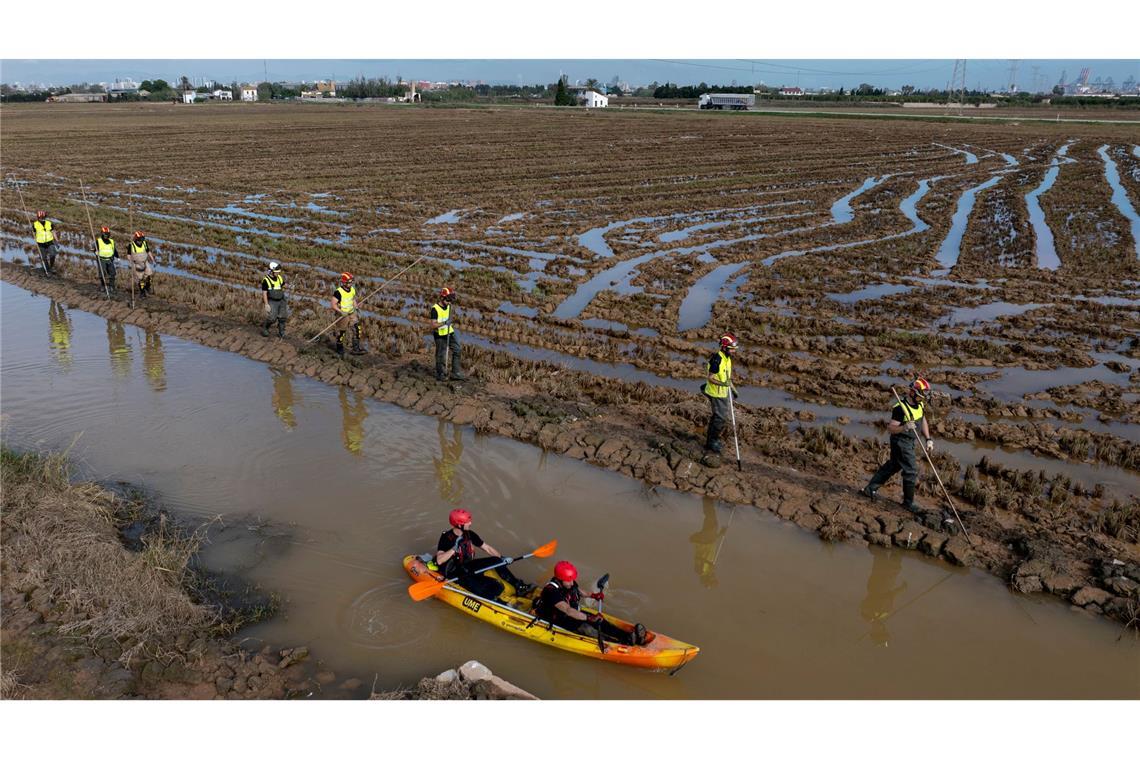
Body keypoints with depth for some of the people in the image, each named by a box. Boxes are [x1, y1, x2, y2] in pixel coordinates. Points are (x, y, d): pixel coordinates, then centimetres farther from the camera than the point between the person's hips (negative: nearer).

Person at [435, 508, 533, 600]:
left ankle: (519, 586, -8)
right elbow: (439, 561, -29)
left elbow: (487, 548, 9)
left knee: (496, 560, -7)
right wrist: (454, 549, -37)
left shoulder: (469, 534, 2)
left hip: (468, 566, 7)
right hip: (454, 574, -7)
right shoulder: (446, 537, -17)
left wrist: (502, 558, -3)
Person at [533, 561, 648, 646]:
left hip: (573, 612, 8)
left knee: (599, 621, -12)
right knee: (585, 627, -30)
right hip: (557, 620, -8)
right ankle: (621, 643, -39)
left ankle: (628, 635, -23)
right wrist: (589, 618, -50)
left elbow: (577, 590, 19)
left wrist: (592, 595, 6)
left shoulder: (569, 583, -7)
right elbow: (568, 610, -43)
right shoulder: (552, 592, -32)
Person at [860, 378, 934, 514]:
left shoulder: (920, 405, 1)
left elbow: (923, 421, 16)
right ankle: (908, 503, 10)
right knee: (911, 471, -5)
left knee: (893, 466, 19)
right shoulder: (900, 408, -25)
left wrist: (928, 439, 10)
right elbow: (890, 428, -23)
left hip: (910, 442, 9)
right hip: (901, 442, -9)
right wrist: (904, 427, -41)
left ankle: (869, 489, 31)